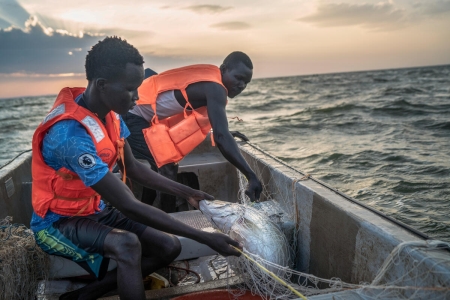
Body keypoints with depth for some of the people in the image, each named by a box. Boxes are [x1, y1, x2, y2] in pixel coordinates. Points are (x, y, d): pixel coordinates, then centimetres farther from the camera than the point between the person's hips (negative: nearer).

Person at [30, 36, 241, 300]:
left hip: (96, 210, 8)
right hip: (58, 221, -7)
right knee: (128, 244, -36)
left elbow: (133, 168, 4)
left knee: (169, 247, -2)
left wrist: (186, 192, -2)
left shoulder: (109, 112, -7)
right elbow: (129, 206, -34)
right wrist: (204, 237, -32)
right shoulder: (72, 135, -33)